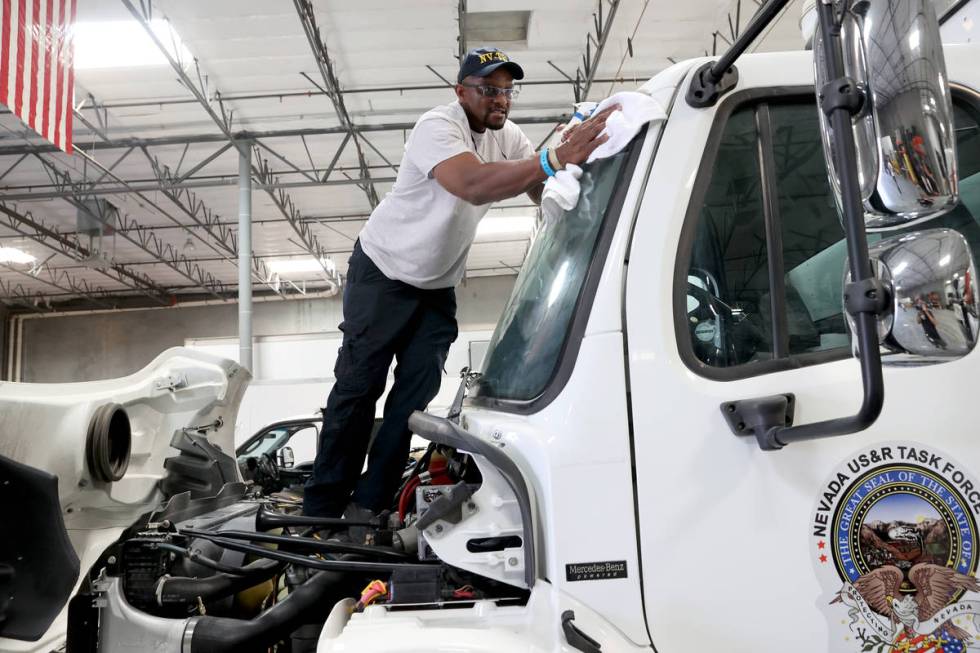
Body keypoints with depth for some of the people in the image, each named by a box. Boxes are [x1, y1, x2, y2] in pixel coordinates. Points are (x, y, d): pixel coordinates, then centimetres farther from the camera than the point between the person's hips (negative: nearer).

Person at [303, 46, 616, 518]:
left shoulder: (508, 137, -1)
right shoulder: (438, 127, -25)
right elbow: (473, 185, -46)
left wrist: (574, 160, -29)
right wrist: (553, 159, -56)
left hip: (439, 285, 7)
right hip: (383, 272, -6)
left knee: (416, 394, 1)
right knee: (359, 386, -6)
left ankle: (369, 505, 9)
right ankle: (322, 507, 5)